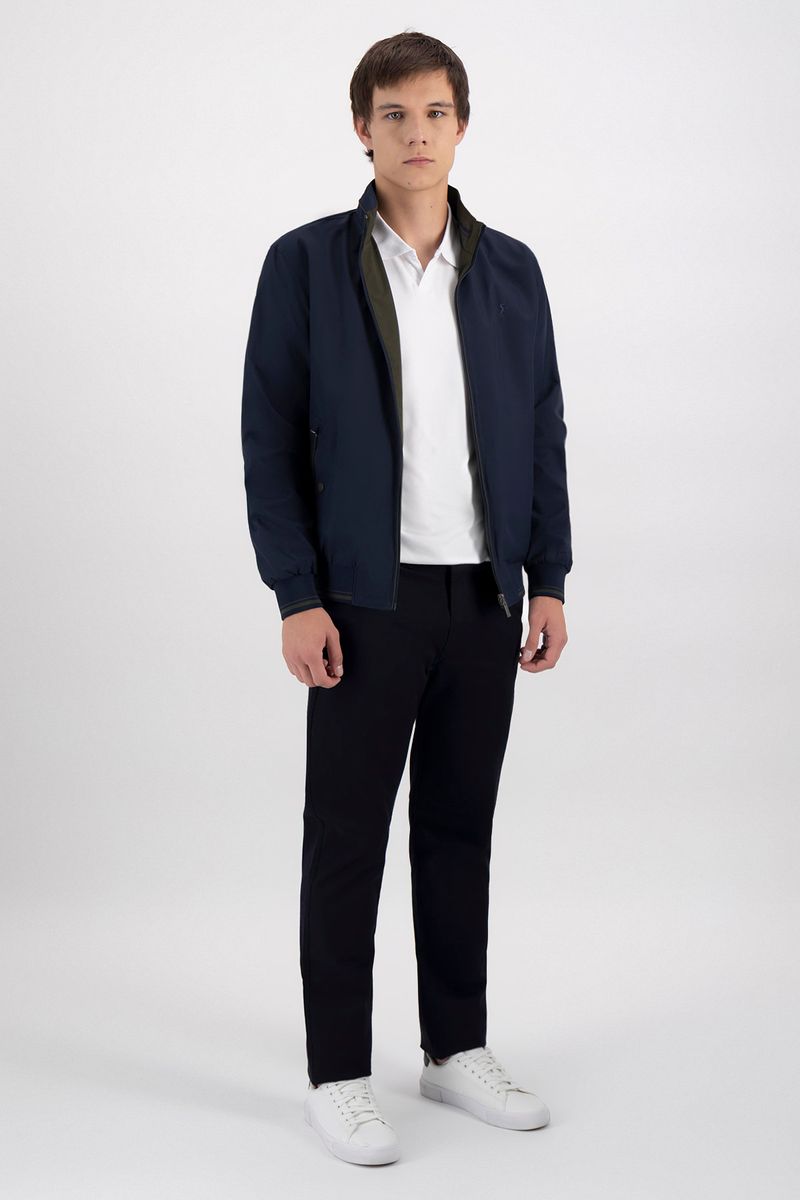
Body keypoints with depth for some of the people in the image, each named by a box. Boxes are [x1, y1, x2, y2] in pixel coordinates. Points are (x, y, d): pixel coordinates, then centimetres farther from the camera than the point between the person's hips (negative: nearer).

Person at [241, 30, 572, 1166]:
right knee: (348, 840, 4)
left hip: (484, 599, 4)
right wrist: (296, 598, -12)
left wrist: (549, 580, 3)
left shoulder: (510, 269, 7)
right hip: (366, 602, -3)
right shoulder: (305, 263, -4)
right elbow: (270, 440, -5)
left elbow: (542, 431, 9)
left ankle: (457, 1049, 26)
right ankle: (338, 1075, 15)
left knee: (461, 830, 12)